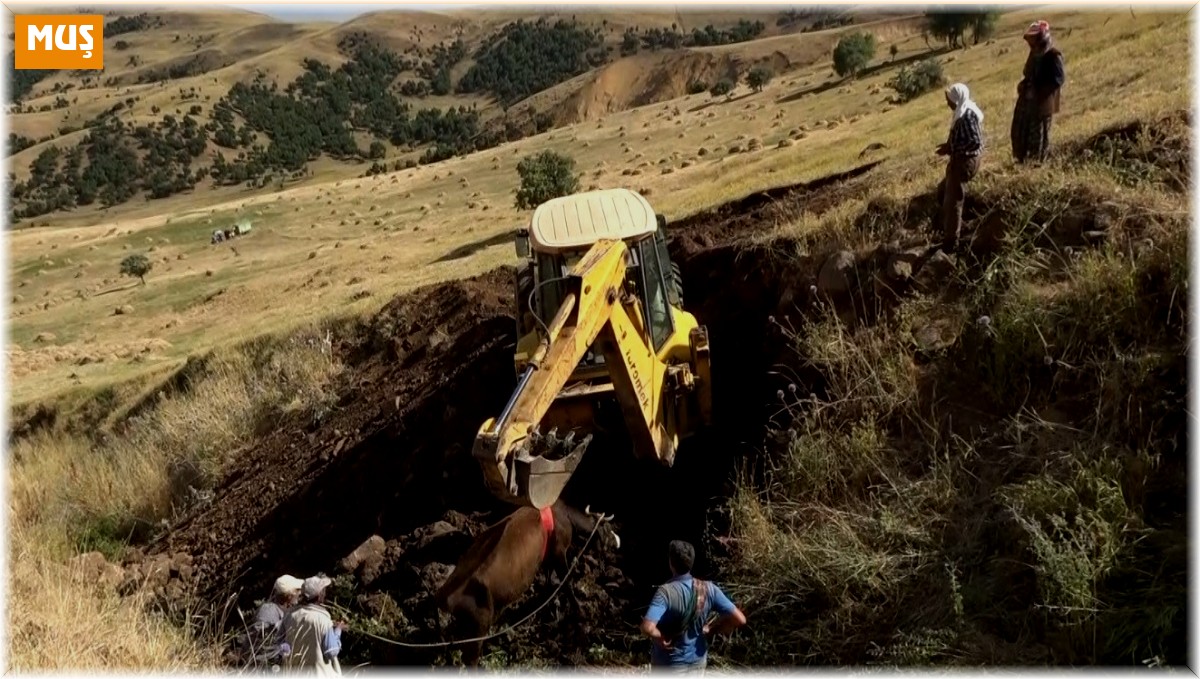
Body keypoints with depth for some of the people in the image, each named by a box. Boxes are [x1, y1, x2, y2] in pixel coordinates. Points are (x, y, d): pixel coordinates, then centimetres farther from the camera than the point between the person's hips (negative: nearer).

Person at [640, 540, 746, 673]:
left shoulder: (666, 592, -26)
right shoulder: (708, 589, -13)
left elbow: (647, 628, -41)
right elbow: (739, 619, -14)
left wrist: (660, 638, -20)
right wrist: (710, 630, -2)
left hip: (668, 664, -4)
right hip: (697, 660, 4)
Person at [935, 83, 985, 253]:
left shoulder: (967, 116, -24)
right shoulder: (964, 112, 7)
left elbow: (975, 142, -29)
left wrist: (951, 149, -24)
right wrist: (950, 145, 8)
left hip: (965, 162, -11)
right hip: (960, 161, 11)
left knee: (952, 201, -1)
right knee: (944, 191, 24)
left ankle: (950, 242, 8)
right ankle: (949, 227, 37)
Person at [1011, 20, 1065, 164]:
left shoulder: (1053, 55, -18)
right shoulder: (1035, 52, 7)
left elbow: (1059, 78, -19)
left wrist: (1037, 90, -21)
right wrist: (1024, 83, 1)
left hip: (1042, 101, -8)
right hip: (1027, 98, 8)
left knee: (1039, 133, 3)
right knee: (1020, 129, 12)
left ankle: (1037, 162, 17)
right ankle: (1022, 159, 26)